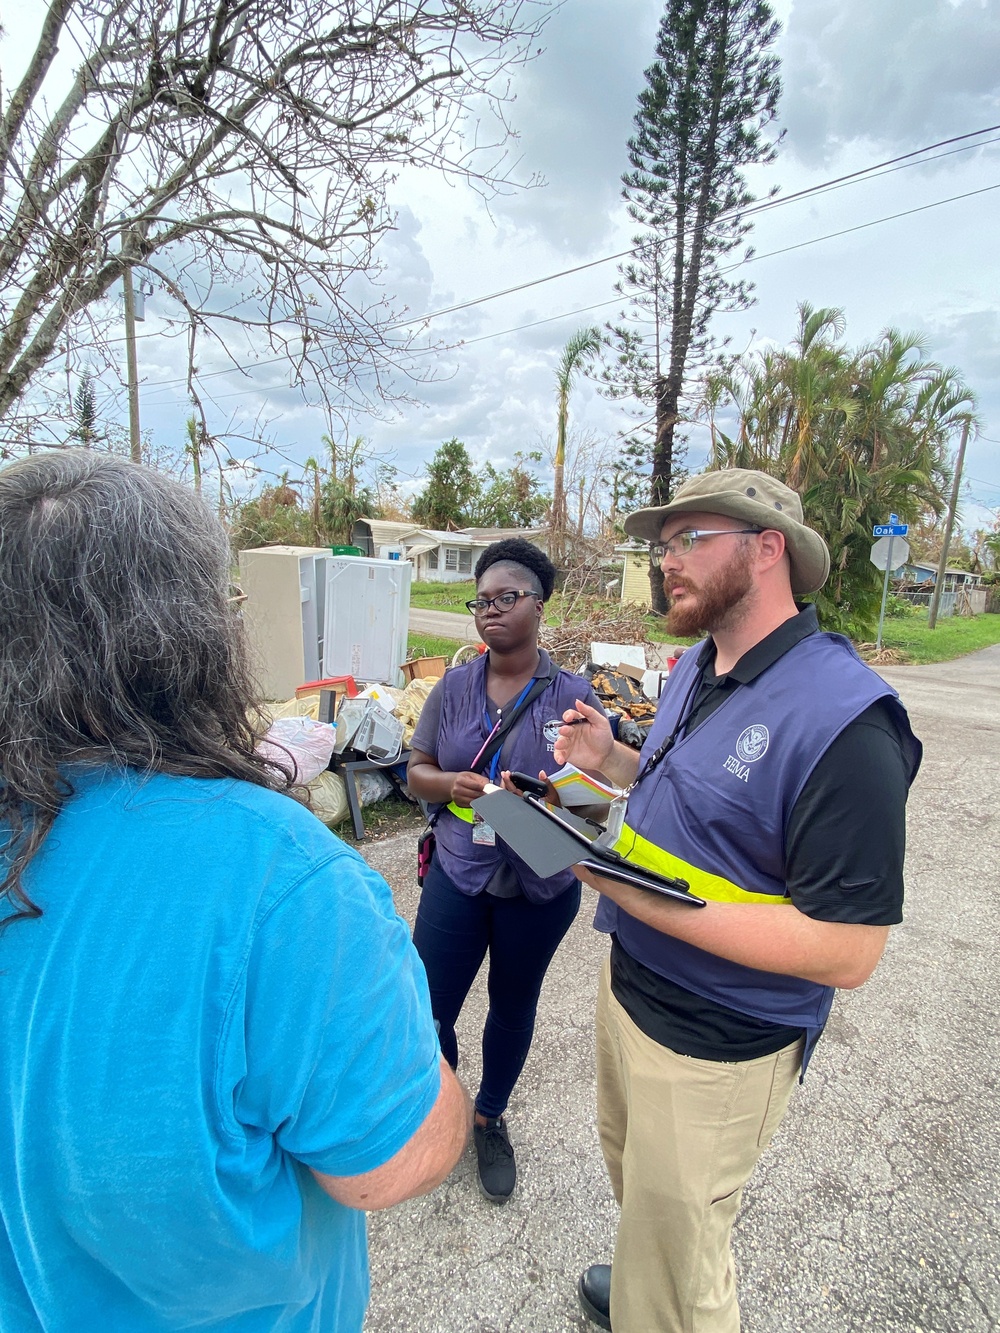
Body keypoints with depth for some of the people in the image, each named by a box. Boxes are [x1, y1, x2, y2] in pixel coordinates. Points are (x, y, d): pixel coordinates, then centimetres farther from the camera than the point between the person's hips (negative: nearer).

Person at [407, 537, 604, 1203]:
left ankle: (490, 1117, 48)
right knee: (426, 1011, 7)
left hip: (540, 886, -1)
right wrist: (451, 784, -19)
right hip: (458, 875, 1)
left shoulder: (573, 695, -9)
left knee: (514, 1006, 19)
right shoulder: (453, 687, -2)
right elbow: (417, 771, 3)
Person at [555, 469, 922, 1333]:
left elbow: (848, 952, -28)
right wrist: (614, 761, -3)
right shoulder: (695, 669, 1)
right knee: (630, 1167, 33)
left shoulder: (841, 718, -28)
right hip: (631, 986, 8)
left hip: (715, 1049, -8)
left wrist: (635, 893, -32)